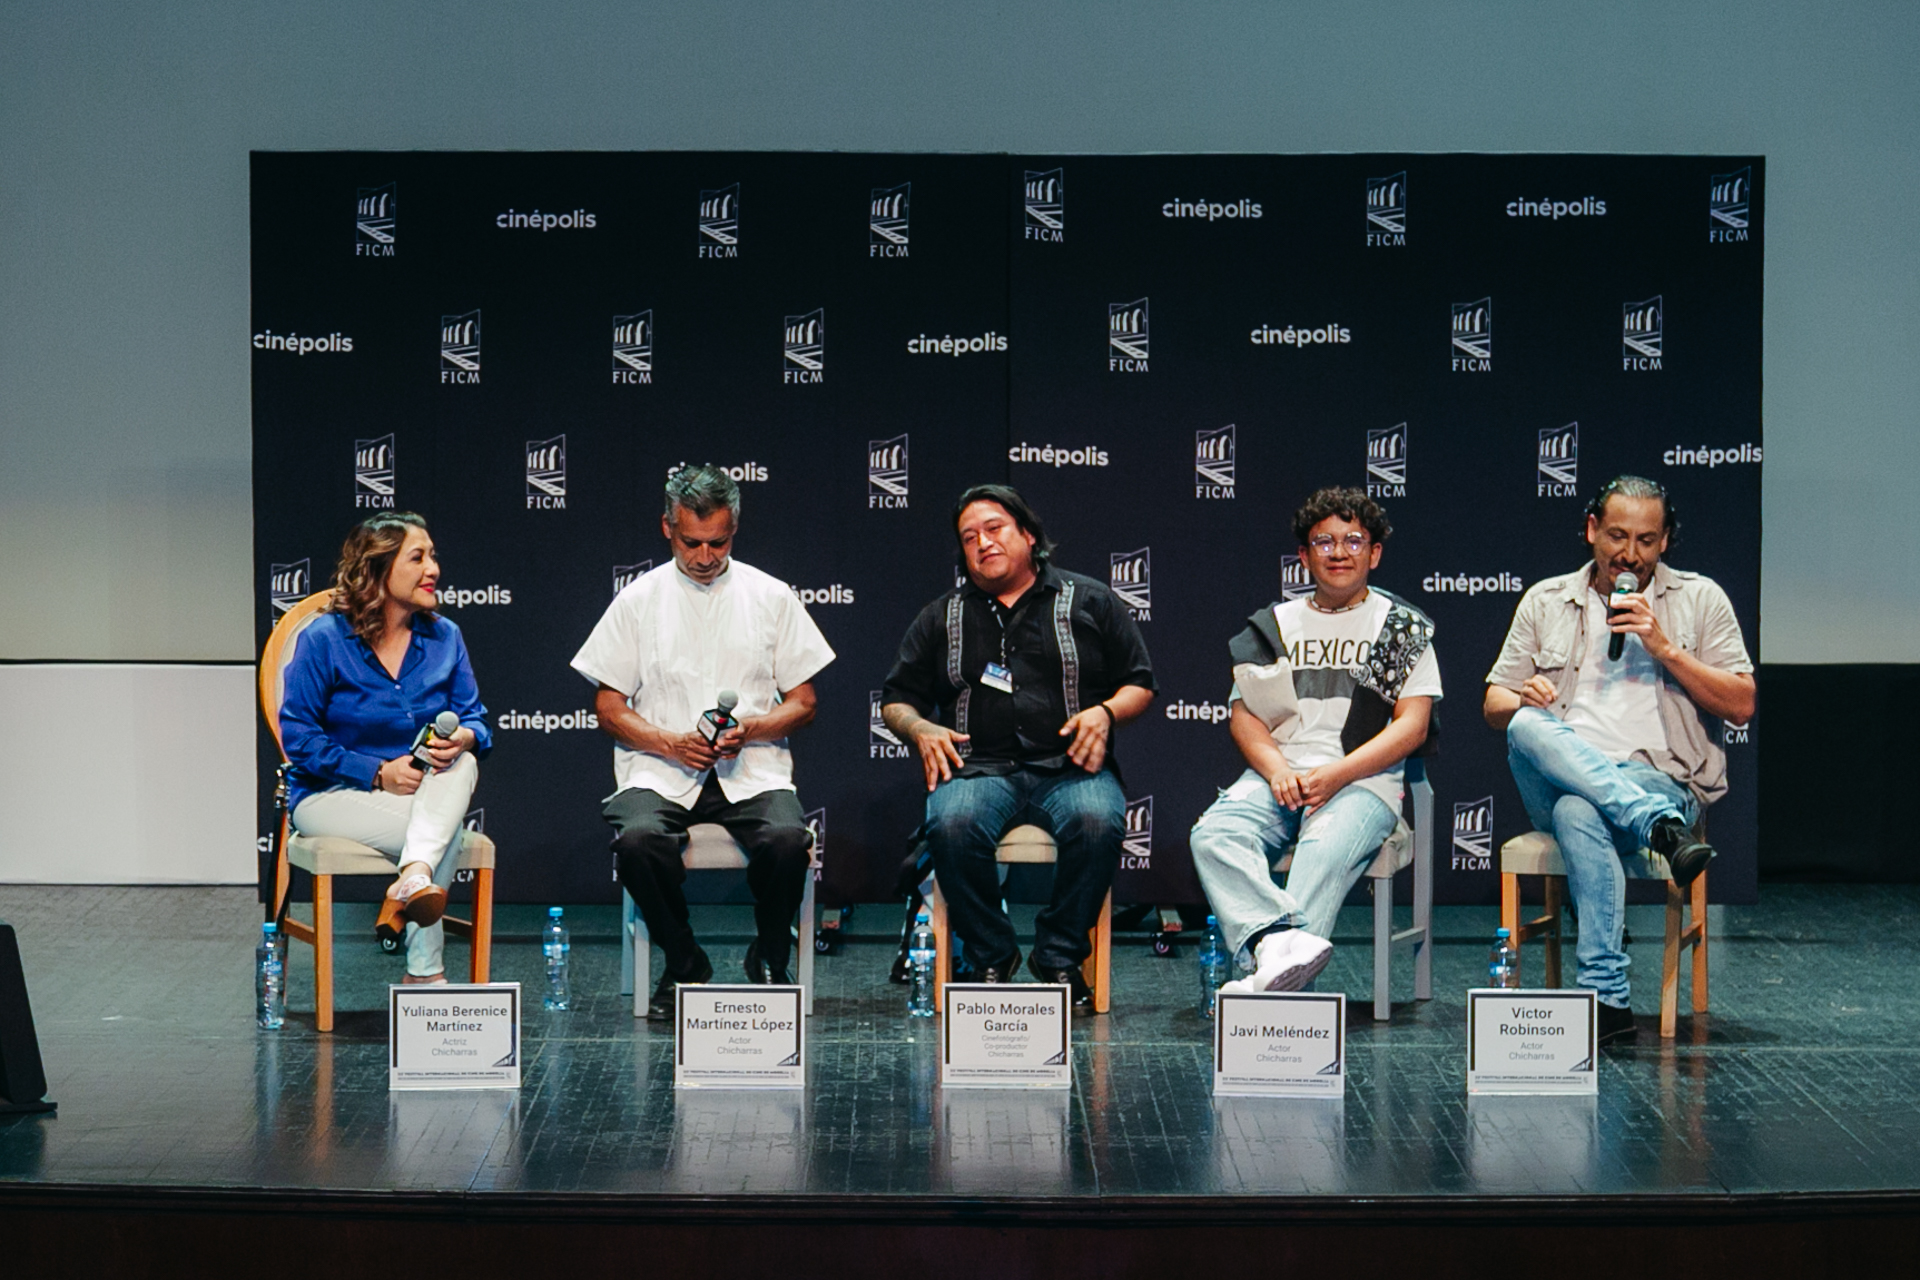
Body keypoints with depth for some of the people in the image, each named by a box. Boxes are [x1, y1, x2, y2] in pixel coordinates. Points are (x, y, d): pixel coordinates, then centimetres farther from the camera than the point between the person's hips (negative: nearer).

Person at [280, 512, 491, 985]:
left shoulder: (443, 637, 5)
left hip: (421, 790, 4)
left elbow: (476, 720, 6)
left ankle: (411, 882, -45)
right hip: (331, 795, -4)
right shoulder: (325, 639, -9)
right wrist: (378, 772, -20)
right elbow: (298, 736, -10)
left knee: (461, 764, -31)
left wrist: (464, 738, -21)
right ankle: (425, 971, -30)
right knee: (443, 831, -30)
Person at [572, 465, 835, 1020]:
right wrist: (673, 743, -9)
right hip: (661, 772, 0)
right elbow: (609, 708, 9)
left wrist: (748, 730, -10)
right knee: (637, 839, -34)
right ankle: (684, 964, -6)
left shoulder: (772, 596, 10)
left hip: (752, 770, 0)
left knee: (787, 839, -33)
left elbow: (803, 702, 11)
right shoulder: (638, 600, 9)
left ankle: (769, 961, -3)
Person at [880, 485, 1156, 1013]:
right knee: (952, 826, -34)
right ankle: (991, 959, -14)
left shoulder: (1089, 601, 15)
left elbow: (1140, 683, 15)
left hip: (1070, 766, -1)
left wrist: (1105, 712, -6)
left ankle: (1060, 957, -16)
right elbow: (897, 700, 23)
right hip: (978, 767, 1)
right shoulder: (942, 617, 20)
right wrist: (921, 729, 1)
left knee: (1098, 822, -35)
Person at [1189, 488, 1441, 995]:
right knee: (1213, 834, -30)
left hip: (1364, 780, -3)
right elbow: (1242, 714, 14)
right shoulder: (1275, 624, 21)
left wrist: (1336, 774, -11)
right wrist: (1276, 770, -8)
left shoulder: (1403, 626, 13)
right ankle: (1284, 940, -52)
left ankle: (1269, 977, -52)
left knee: (1327, 849, -37)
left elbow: (1412, 726, 4)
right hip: (1278, 773, 3)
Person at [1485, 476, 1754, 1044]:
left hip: (1659, 779, -2)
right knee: (1529, 727, -34)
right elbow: (1495, 705, 15)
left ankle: (1606, 995, -38)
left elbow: (1741, 705, 5)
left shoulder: (1700, 599, 12)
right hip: (1558, 780, 2)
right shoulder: (1545, 602, 17)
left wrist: (1663, 648, -6)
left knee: (1579, 813, -38)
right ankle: (1661, 829, -41)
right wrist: (1521, 701, -10)